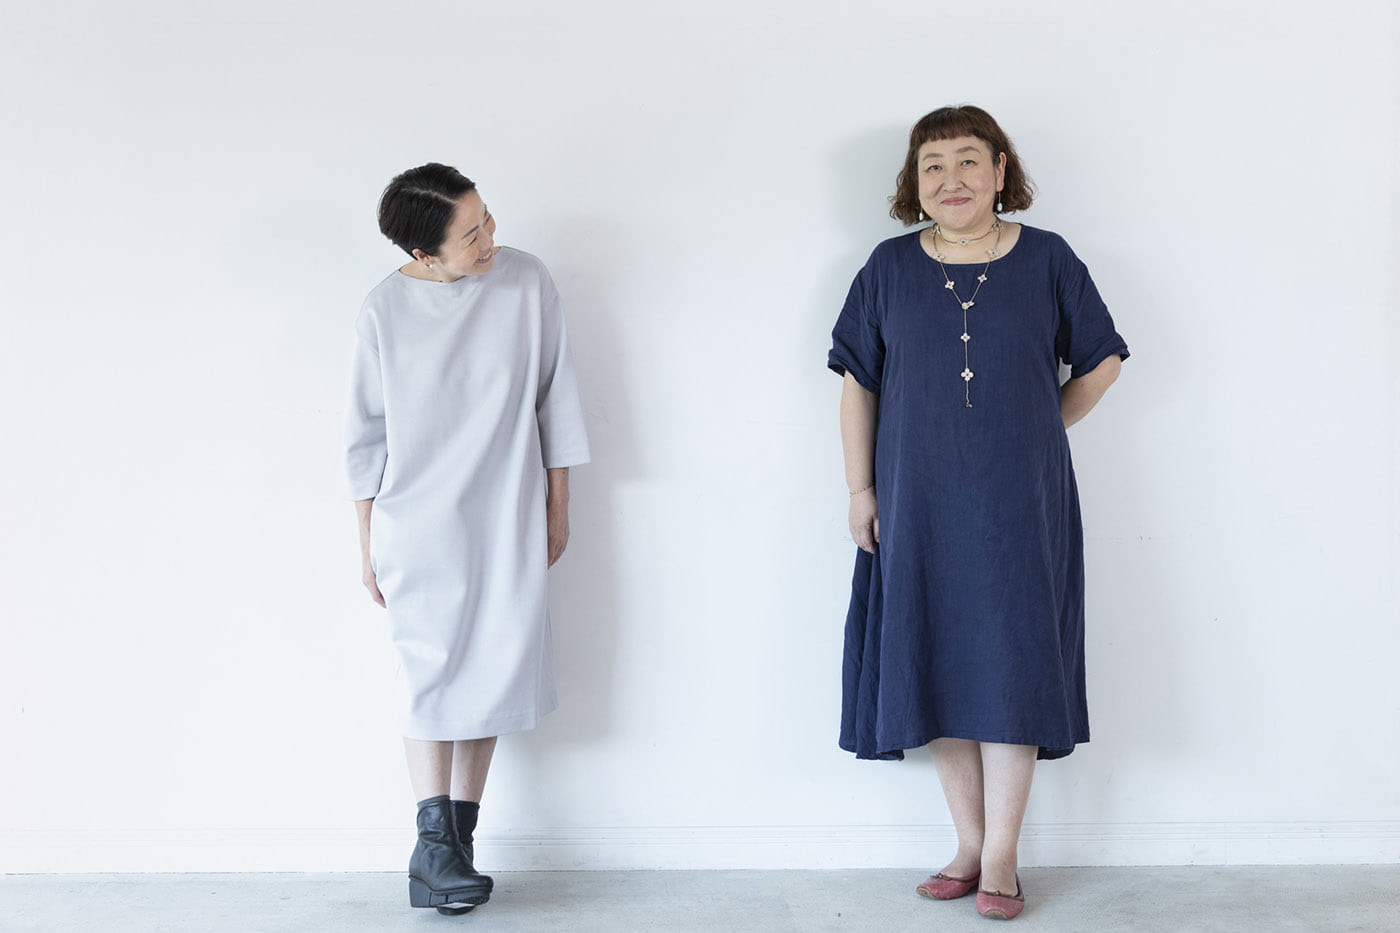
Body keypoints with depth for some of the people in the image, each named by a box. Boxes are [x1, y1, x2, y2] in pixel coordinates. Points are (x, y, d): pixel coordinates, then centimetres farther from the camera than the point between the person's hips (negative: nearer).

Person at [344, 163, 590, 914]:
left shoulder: (526, 281, -3)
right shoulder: (386, 311, -5)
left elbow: (555, 397, 5)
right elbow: (366, 435, 3)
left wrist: (557, 505, 7)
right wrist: (368, 545, 4)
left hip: (510, 519, 2)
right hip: (420, 522, -2)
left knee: (495, 673, 2)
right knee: (436, 673, -10)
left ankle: (458, 838, 14)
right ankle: (434, 846, -6)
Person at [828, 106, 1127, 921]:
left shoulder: (1046, 261, 0)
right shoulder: (890, 269, 4)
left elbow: (1102, 361, 10)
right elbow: (858, 384, 6)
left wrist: (1038, 432, 7)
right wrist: (860, 488, 3)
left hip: (1020, 504, -2)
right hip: (920, 507, 2)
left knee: (1011, 667, -2)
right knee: (937, 669, 5)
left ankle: (1002, 860, 8)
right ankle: (970, 844, 19)